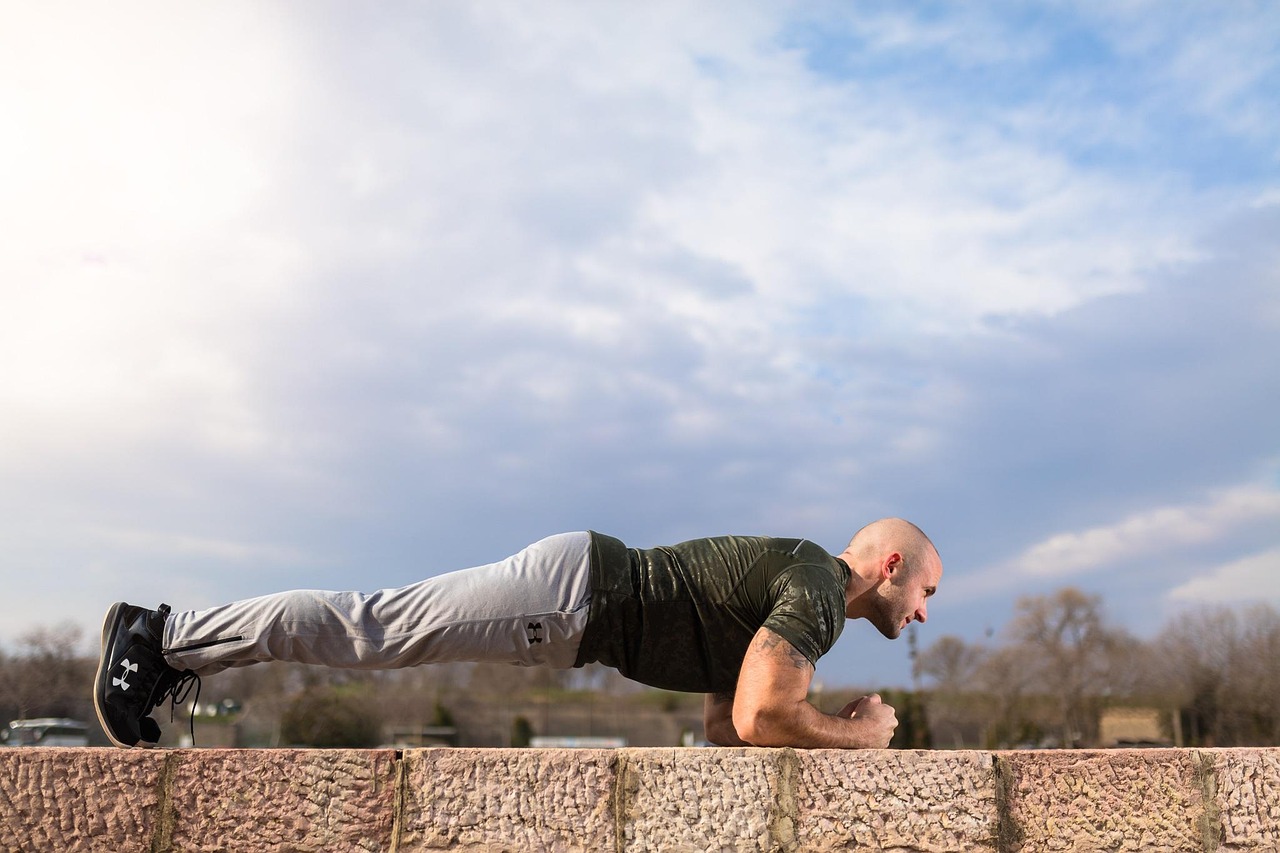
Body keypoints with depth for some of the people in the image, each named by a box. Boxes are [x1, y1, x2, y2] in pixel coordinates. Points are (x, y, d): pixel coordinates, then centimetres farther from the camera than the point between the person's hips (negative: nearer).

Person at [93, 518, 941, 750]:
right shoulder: (818, 589, -11)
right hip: (574, 589, -8)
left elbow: (723, 720, 24)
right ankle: (161, 634, 0)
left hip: (579, 603, 8)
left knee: (376, 627, 8)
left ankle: (172, 646, 14)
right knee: (371, 625, -7)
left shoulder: (796, 587, 19)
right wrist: (860, 733, -7)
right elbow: (757, 721, -24)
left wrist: (835, 723, 15)